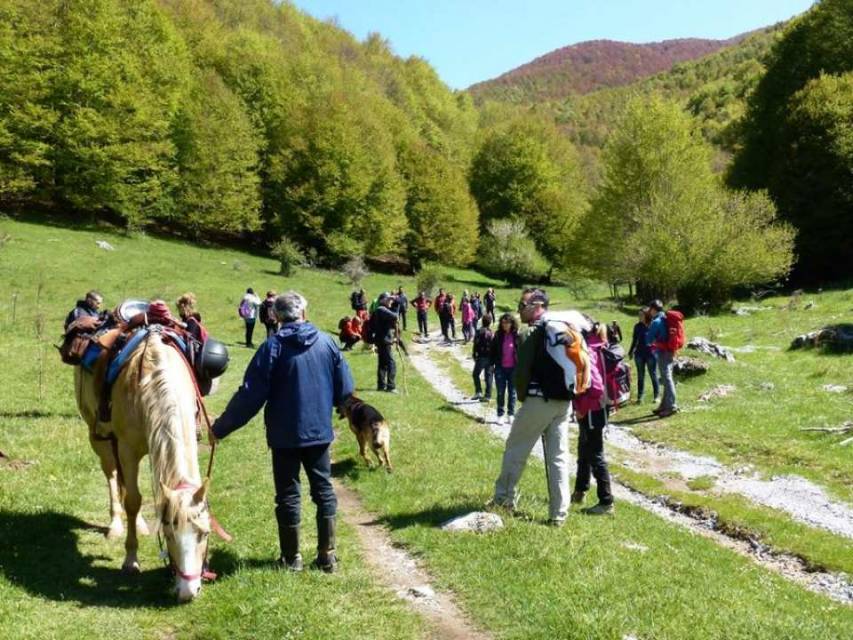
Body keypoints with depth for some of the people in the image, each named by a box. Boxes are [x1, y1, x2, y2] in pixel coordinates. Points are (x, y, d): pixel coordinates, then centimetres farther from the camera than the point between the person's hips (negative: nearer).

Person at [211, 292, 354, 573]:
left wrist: (220, 428, -6)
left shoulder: (273, 346, -11)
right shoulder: (327, 342, -2)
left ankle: (292, 557, 18)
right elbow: (345, 390, 3)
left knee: (288, 494, 9)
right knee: (324, 490, 13)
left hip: (285, 434, -2)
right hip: (320, 431, 3)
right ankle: (327, 555, 16)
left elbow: (250, 394, -14)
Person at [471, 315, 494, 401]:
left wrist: (474, 355, 2)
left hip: (481, 357, -3)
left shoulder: (479, 332, -7)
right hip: (490, 358, 3)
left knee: (476, 374, 12)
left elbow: (476, 345, -9)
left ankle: (478, 392, -1)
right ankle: (487, 396, 7)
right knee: (488, 376, 7)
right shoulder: (492, 333, 1)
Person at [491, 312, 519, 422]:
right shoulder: (498, 335, 0)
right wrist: (492, 364, -1)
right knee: (500, 392, 6)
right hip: (500, 368, 1)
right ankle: (500, 414, 13)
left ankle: (511, 414, 18)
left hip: (513, 368, -1)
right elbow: (493, 351, 3)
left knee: (512, 392, 9)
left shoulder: (517, 336, -5)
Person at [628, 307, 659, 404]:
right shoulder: (637, 326, 4)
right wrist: (630, 352, 12)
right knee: (640, 376, 8)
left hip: (651, 353, -4)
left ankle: (656, 396, 15)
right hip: (639, 354, 4)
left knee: (653, 375, 6)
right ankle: (640, 397, 13)